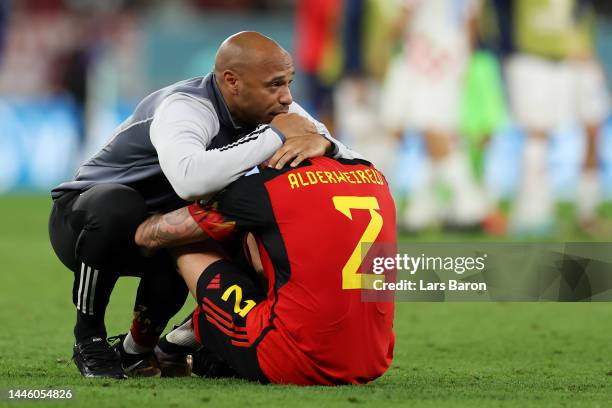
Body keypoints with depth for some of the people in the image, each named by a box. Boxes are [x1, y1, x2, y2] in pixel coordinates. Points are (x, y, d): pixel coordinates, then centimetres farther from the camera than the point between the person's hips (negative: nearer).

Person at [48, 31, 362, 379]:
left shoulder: (270, 109, -9)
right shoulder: (186, 108, -31)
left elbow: (353, 164, -11)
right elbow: (188, 178, -53)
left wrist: (321, 142, -36)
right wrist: (277, 135, -43)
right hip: (84, 217, -7)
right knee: (117, 205, -39)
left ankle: (138, 349, 1)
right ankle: (89, 338, -15)